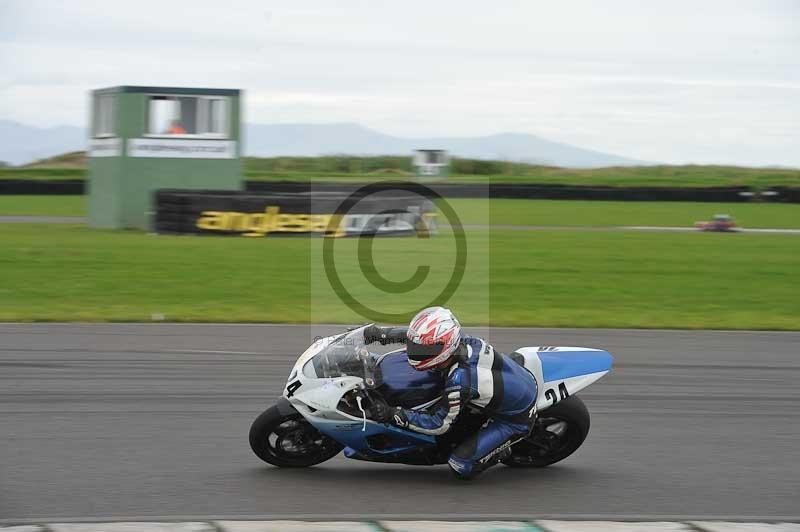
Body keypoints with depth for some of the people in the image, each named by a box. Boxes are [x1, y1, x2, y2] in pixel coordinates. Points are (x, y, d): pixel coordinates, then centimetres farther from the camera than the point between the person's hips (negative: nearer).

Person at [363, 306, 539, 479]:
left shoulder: (459, 381, -36)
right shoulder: (461, 341, -14)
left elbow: (439, 424, -23)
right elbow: (418, 335, 6)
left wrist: (392, 414, -22)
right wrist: (381, 332, -2)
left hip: (516, 419, -8)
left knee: (461, 467, -13)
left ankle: (503, 448, 11)